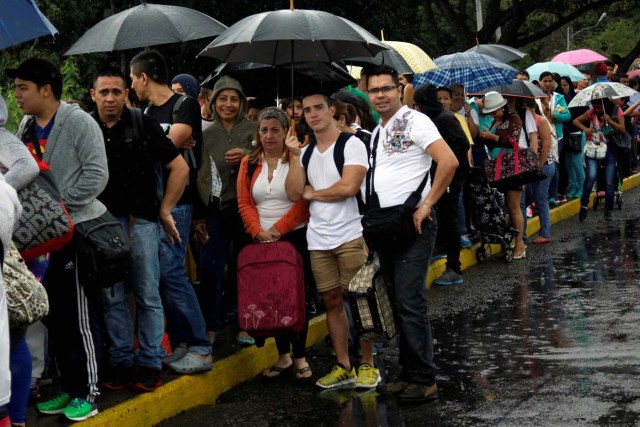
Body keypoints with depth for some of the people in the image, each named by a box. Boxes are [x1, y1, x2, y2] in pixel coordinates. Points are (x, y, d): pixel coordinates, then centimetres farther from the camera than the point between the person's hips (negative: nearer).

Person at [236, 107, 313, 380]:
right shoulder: (249, 163, 7)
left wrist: (278, 229, -15)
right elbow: (244, 202, 4)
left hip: (295, 238, -4)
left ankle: (299, 356, 11)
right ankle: (283, 355, 18)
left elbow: (304, 201, -11)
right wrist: (258, 231, -11)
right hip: (262, 241, 4)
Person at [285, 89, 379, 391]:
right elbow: (293, 194, 3)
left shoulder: (352, 144, -5)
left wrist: (312, 193, -4)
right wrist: (294, 157, -6)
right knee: (332, 301, 8)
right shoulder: (306, 152, 13)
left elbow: (348, 187, -18)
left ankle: (367, 365, 8)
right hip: (318, 239, 6)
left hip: (350, 235, -6)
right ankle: (343, 366, 16)